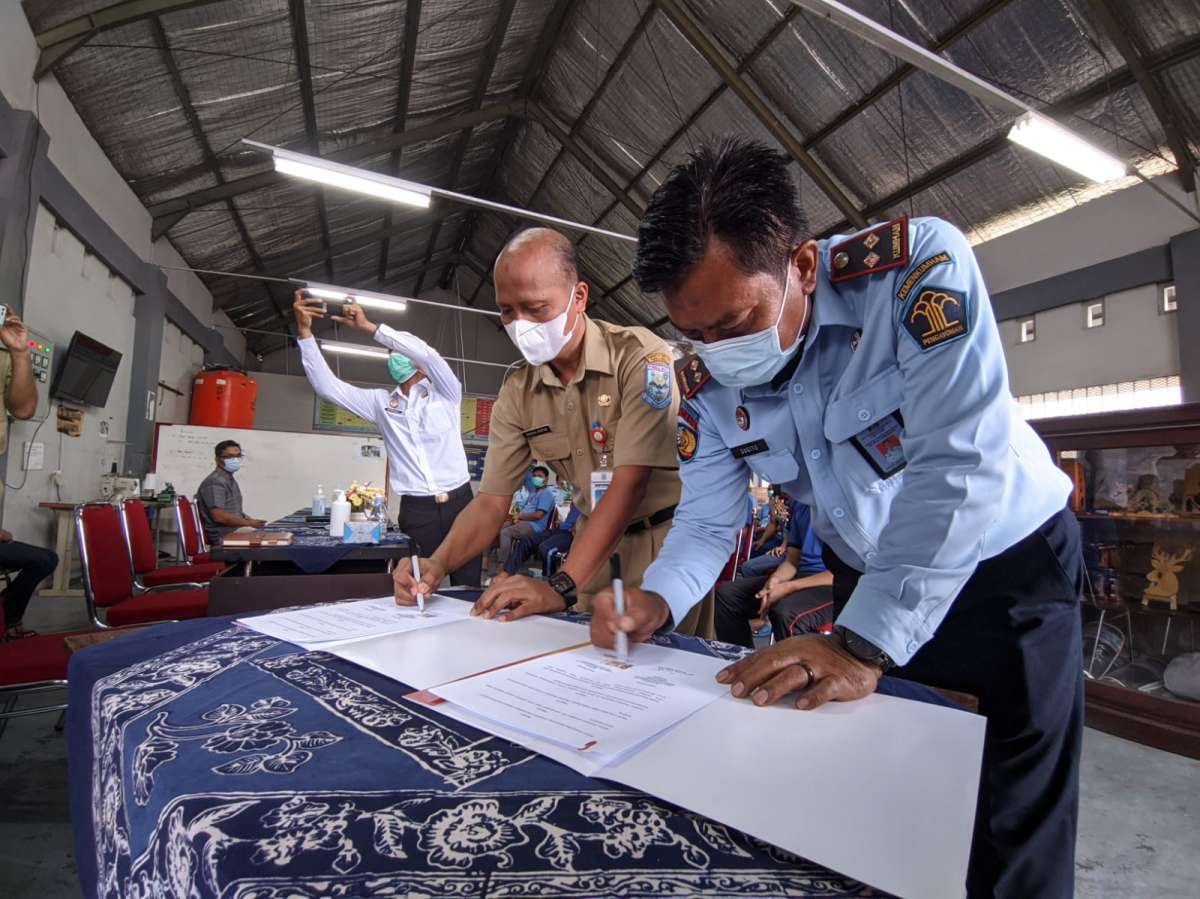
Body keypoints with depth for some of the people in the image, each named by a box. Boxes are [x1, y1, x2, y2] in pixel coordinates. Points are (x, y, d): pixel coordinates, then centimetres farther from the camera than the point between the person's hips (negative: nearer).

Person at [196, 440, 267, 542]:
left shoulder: (230, 480, 19)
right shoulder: (215, 482, -14)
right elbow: (219, 516, -22)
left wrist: (253, 521, 8)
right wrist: (249, 523, -16)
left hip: (236, 531, 10)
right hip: (222, 538, -10)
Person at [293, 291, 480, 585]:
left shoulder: (446, 393, 4)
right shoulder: (382, 403, 11)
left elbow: (425, 352, -14)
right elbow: (327, 386, 2)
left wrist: (369, 327, -16)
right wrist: (305, 331, -7)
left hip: (458, 503, -1)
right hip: (415, 510, 2)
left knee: (468, 587, 4)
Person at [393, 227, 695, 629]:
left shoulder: (640, 356, -20)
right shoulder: (516, 390, -3)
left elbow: (630, 482, -27)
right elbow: (492, 500, -2)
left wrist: (560, 586, -35)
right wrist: (437, 564, -20)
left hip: (667, 534, -4)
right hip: (596, 541, 4)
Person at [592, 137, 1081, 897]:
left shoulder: (918, 267, -27)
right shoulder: (707, 385, -13)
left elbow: (959, 466, -33)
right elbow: (707, 520, -8)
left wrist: (863, 645, -36)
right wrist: (657, 601, -27)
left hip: (1010, 559, -3)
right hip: (867, 576, 4)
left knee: (1017, 826, 5)